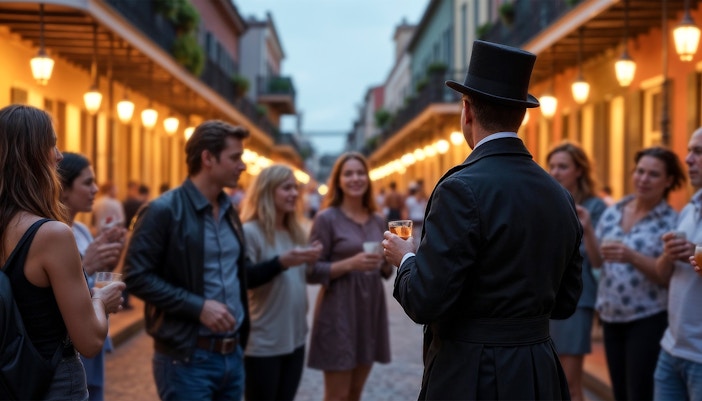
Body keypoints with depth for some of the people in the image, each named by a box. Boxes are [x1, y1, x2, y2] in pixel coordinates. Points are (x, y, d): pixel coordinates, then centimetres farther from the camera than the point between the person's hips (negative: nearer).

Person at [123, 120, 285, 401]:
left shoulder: (229, 212, 13)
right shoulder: (164, 211, -11)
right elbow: (137, 277, -16)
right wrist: (198, 307, -21)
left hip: (232, 355, 7)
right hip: (187, 358, -7)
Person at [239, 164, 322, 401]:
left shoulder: (295, 232, 11)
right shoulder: (250, 232, -13)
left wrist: (308, 261, 4)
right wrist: (281, 262, -28)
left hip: (295, 337, 7)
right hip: (263, 343, -7)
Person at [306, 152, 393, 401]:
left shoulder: (378, 221, 9)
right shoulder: (327, 218, -8)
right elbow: (311, 272, -11)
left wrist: (386, 264, -5)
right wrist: (350, 263, -22)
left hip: (370, 308, 6)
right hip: (339, 312, -6)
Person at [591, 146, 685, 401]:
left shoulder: (671, 222, -9)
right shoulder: (613, 212, 6)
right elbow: (596, 261, 9)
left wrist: (632, 257, -27)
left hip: (649, 319, -5)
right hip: (611, 316, 5)